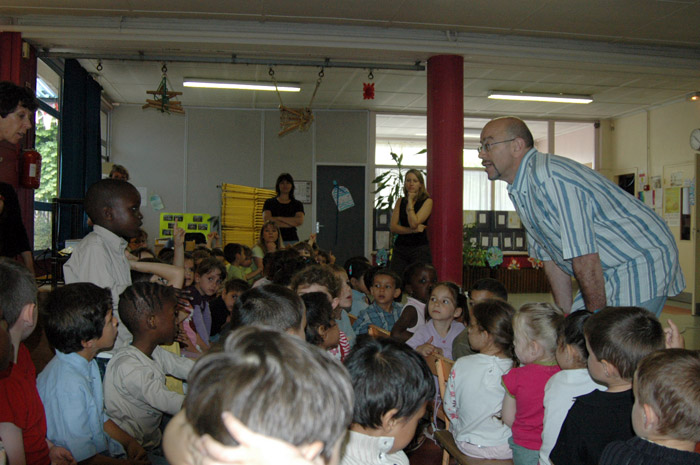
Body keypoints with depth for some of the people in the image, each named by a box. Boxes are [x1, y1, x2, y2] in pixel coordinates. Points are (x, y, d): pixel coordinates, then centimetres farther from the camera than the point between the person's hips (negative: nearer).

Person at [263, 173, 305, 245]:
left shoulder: (297, 204, 14)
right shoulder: (269, 202, 11)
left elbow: (300, 221, -2)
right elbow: (266, 219, -5)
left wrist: (278, 218, -4)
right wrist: (291, 223, -5)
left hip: (292, 240, 1)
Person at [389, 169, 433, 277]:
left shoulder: (427, 201, -1)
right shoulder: (400, 201, 11)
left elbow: (414, 223, -15)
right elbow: (393, 227, 2)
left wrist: (410, 201, -7)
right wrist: (413, 230, -11)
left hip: (420, 249, -3)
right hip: (400, 248, 4)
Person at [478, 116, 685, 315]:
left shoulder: (549, 177, -26)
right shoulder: (520, 190, 6)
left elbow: (585, 259, -25)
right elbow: (551, 257, 11)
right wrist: (565, 316, 10)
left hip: (643, 264, -9)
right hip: (611, 273, 9)